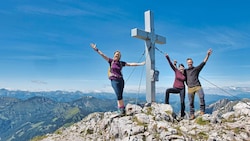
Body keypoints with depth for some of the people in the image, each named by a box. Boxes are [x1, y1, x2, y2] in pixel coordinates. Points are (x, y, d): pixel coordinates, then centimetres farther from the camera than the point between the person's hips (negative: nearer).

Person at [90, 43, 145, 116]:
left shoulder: (121, 63, 11)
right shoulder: (111, 61, 5)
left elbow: (131, 64, 10)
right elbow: (103, 55, -2)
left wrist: (140, 64, 8)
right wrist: (96, 49, -10)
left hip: (121, 80, 3)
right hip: (114, 80, -2)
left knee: (119, 96, 3)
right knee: (119, 95, -7)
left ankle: (120, 109, 10)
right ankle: (122, 109, 0)